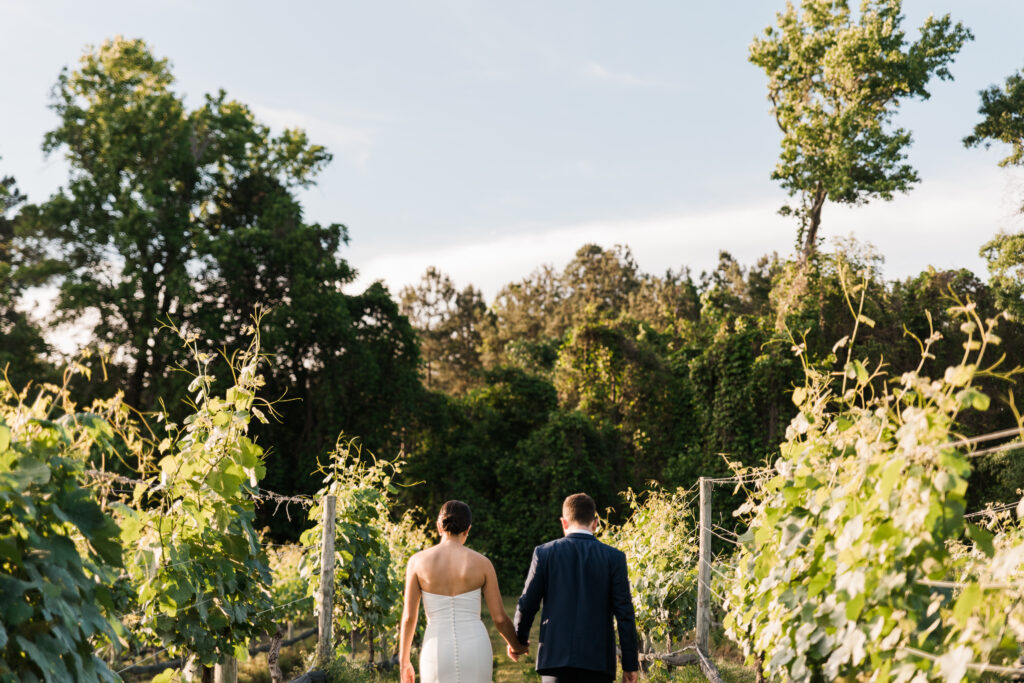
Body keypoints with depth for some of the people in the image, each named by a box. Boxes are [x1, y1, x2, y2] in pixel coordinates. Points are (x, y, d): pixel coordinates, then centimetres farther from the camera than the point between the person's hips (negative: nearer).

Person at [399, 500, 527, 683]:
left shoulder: (418, 561, -2)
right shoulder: (482, 563, -1)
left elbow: (409, 616, -1)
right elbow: (500, 618, 2)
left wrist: (404, 663, 9)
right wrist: (515, 645, 22)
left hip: (438, 653, 0)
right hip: (474, 650, 0)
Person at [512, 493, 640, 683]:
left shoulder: (544, 553, 0)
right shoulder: (614, 557, -1)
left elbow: (527, 605, 3)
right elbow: (624, 613, -2)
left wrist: (519, 640, 21)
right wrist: (630, 665, 3)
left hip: (555, 655, 0)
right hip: (597, 660, 0)